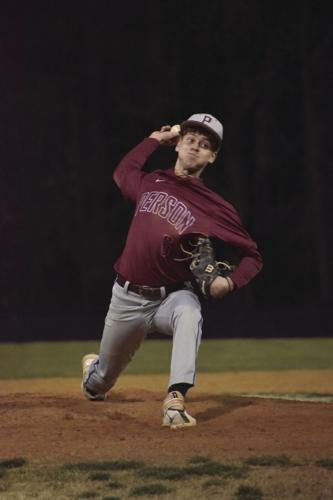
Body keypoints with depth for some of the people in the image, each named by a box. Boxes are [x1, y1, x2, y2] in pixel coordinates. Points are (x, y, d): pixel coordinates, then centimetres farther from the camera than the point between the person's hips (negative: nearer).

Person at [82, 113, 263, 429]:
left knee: (189, 313, -41)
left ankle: (175, 402, -49)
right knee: (104, 378, 18)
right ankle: (92, 371, 58)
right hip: (128, 297, 3)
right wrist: (156, 139, 20)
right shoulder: (150, 183, 2)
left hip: (172, 295, -3)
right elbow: (122, 172, 26)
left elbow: (252, 256, -5)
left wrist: (230, 282, -24)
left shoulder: (215, 207, -10)